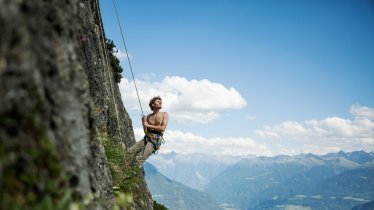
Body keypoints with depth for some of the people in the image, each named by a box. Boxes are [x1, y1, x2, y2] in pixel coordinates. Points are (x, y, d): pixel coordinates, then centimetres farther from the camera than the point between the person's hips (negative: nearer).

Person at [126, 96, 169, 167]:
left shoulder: (164, 114, 6)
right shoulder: (148, 117, 15)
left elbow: (162, 128, -6)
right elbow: (146, 131, 12)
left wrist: (148, 125, -2)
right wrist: (144, 123, -6)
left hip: (156, 139, -4)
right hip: (147, 138, 5)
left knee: (140, 158, -20)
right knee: (130, 152, -12)